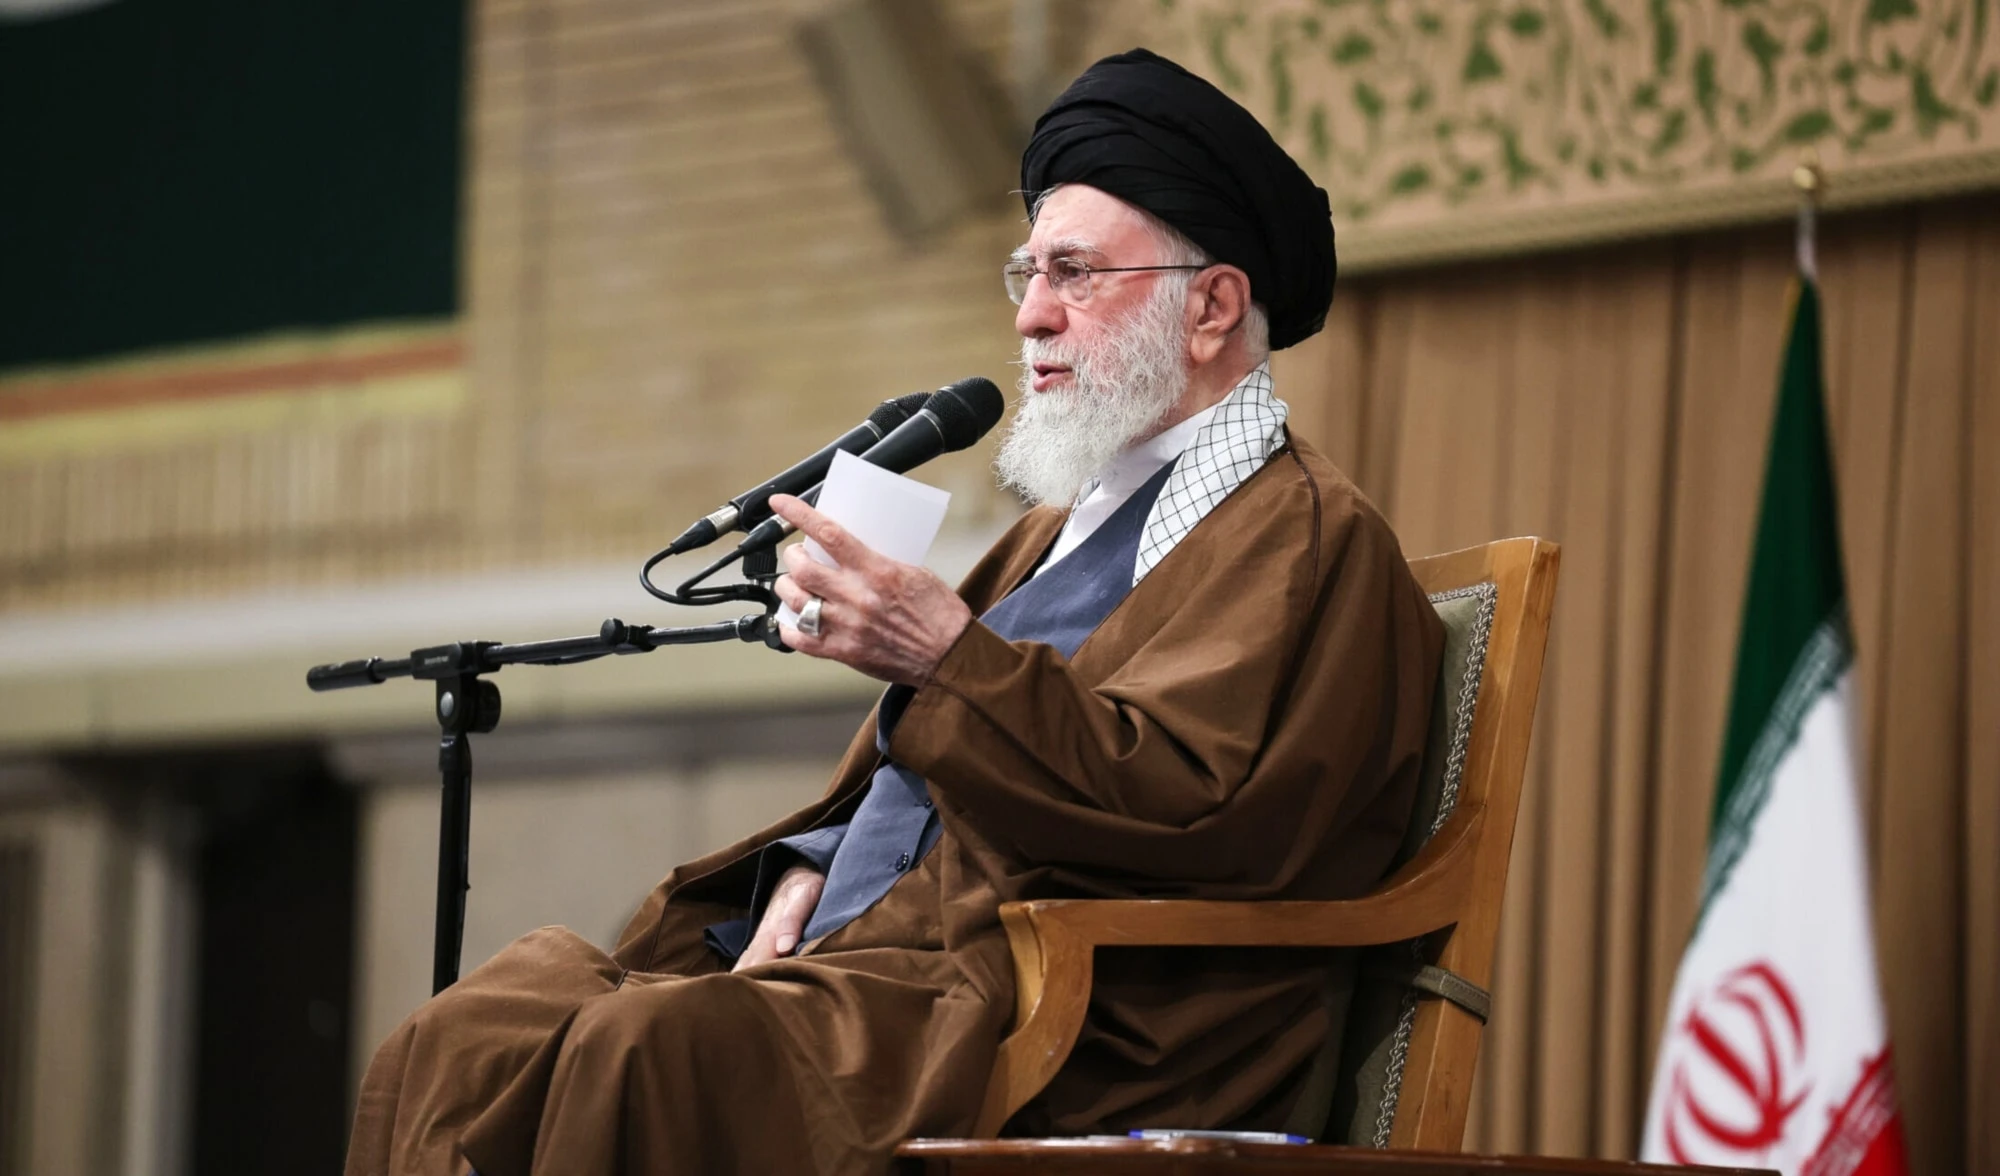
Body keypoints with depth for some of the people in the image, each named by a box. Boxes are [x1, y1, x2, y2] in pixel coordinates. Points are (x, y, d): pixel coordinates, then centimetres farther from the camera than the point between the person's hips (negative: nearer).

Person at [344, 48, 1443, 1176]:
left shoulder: (1310, 542, -1)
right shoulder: (1070, 525, 28)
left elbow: (1187, 806, -16)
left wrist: (949, 659, -22)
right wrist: (813, 868, 8)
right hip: (842, 955, 9)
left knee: (651, 1051, -34)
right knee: (459, 1049, -12)